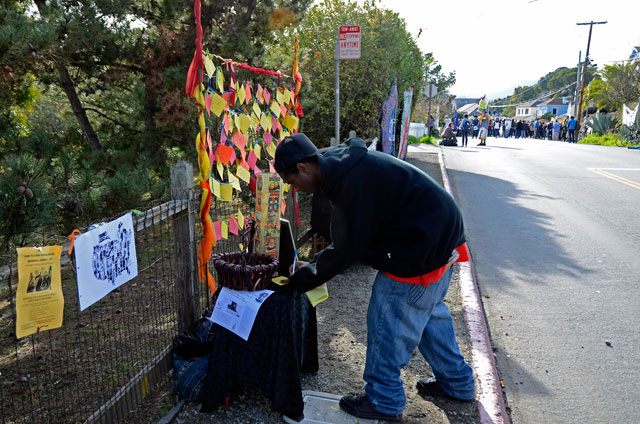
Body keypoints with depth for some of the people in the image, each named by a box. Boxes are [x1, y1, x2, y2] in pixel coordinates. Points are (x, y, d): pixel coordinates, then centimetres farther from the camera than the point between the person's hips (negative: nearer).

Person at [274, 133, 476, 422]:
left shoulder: (350, 181, -26)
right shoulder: (345, 166, 7)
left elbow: (347, 249, -19)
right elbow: (352, 237, 12)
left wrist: (301, 278, -7)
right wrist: (314, 265, 9)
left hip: (423, 245, -10)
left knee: (389, 321, 2)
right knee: (428, 312, 23)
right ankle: (457, 383, 41)